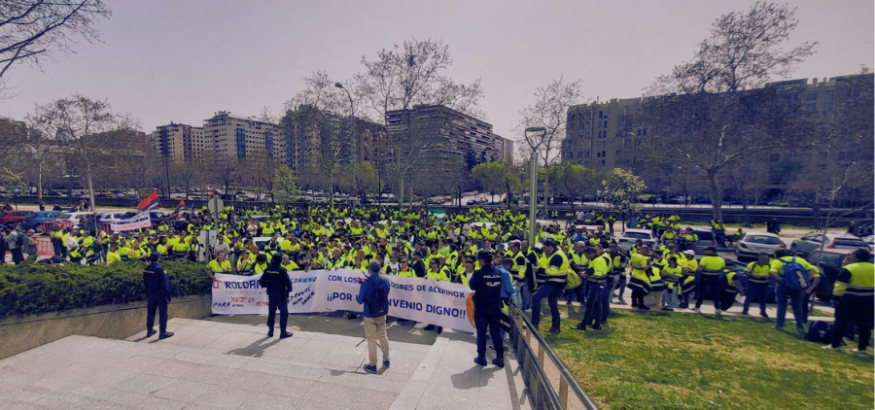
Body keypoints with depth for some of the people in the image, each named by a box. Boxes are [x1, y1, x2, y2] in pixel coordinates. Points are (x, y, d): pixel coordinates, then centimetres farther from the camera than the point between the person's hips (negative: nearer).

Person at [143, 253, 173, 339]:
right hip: (160, 294, -7)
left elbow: (144, 283, 12)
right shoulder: (159, 269, -19)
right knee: (163, 314, 0)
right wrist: (168, 295, -12)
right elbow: (164, 283, -18)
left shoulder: (146, 270, 3)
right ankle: (162, 332, 2)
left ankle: (149, 331, 27)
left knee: (150, 313, 17)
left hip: (150, 294, 7)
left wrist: (147, 293, 23)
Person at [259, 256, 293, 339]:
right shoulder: (282, 270, -15)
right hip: (281, 293, -5)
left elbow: (261, 281, 6)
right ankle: (283, 332, 2)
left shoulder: (267, 270, 1)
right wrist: (288, 290, -1)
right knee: (284, 313, 2)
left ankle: (270, 331, 24)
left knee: (271, 312, 17)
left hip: (271, 294, 5)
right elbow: (288, 282, -17)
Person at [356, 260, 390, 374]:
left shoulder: (366, 283, -21)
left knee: (372, 341, 9)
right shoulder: (385, 281, -7)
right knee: (383, 337, 20)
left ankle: (372, 365, 20)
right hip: (382, 314, 4)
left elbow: (360, 301, -14)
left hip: (370, 316, -4)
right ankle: (386, 361, 32)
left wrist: (357, 297, 12)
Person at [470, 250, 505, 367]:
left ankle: (481, 357, 15)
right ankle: (500, 358, 15)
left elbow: (471, 286, -1)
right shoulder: (498, 273, 0)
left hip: (481, 309, -4)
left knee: (481, 333, 8)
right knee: (496, 333, 12)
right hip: (495, 308, 4)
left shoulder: (479, 273, -16)